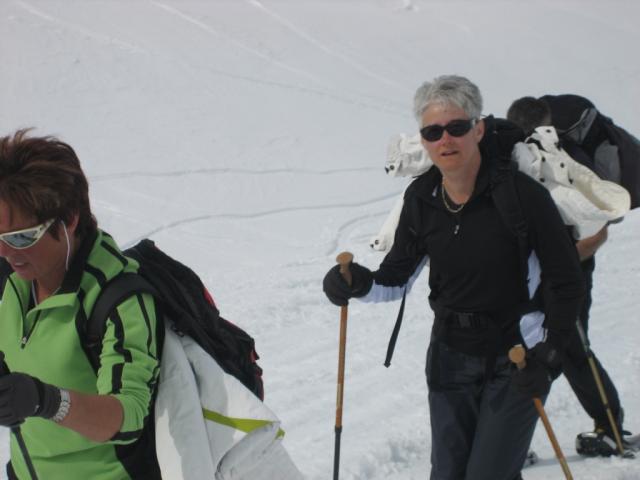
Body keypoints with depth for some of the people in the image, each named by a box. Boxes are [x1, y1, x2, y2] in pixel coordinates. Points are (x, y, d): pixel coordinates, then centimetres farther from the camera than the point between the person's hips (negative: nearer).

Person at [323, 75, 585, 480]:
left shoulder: (521, 193, -17)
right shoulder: (422, 198, -4)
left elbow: (567, 283, -11)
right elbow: (397, 278, 5)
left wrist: (546, 355, -16)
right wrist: (359, 283, -16)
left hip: (515, 362, -4)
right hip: (450, 358, 5)